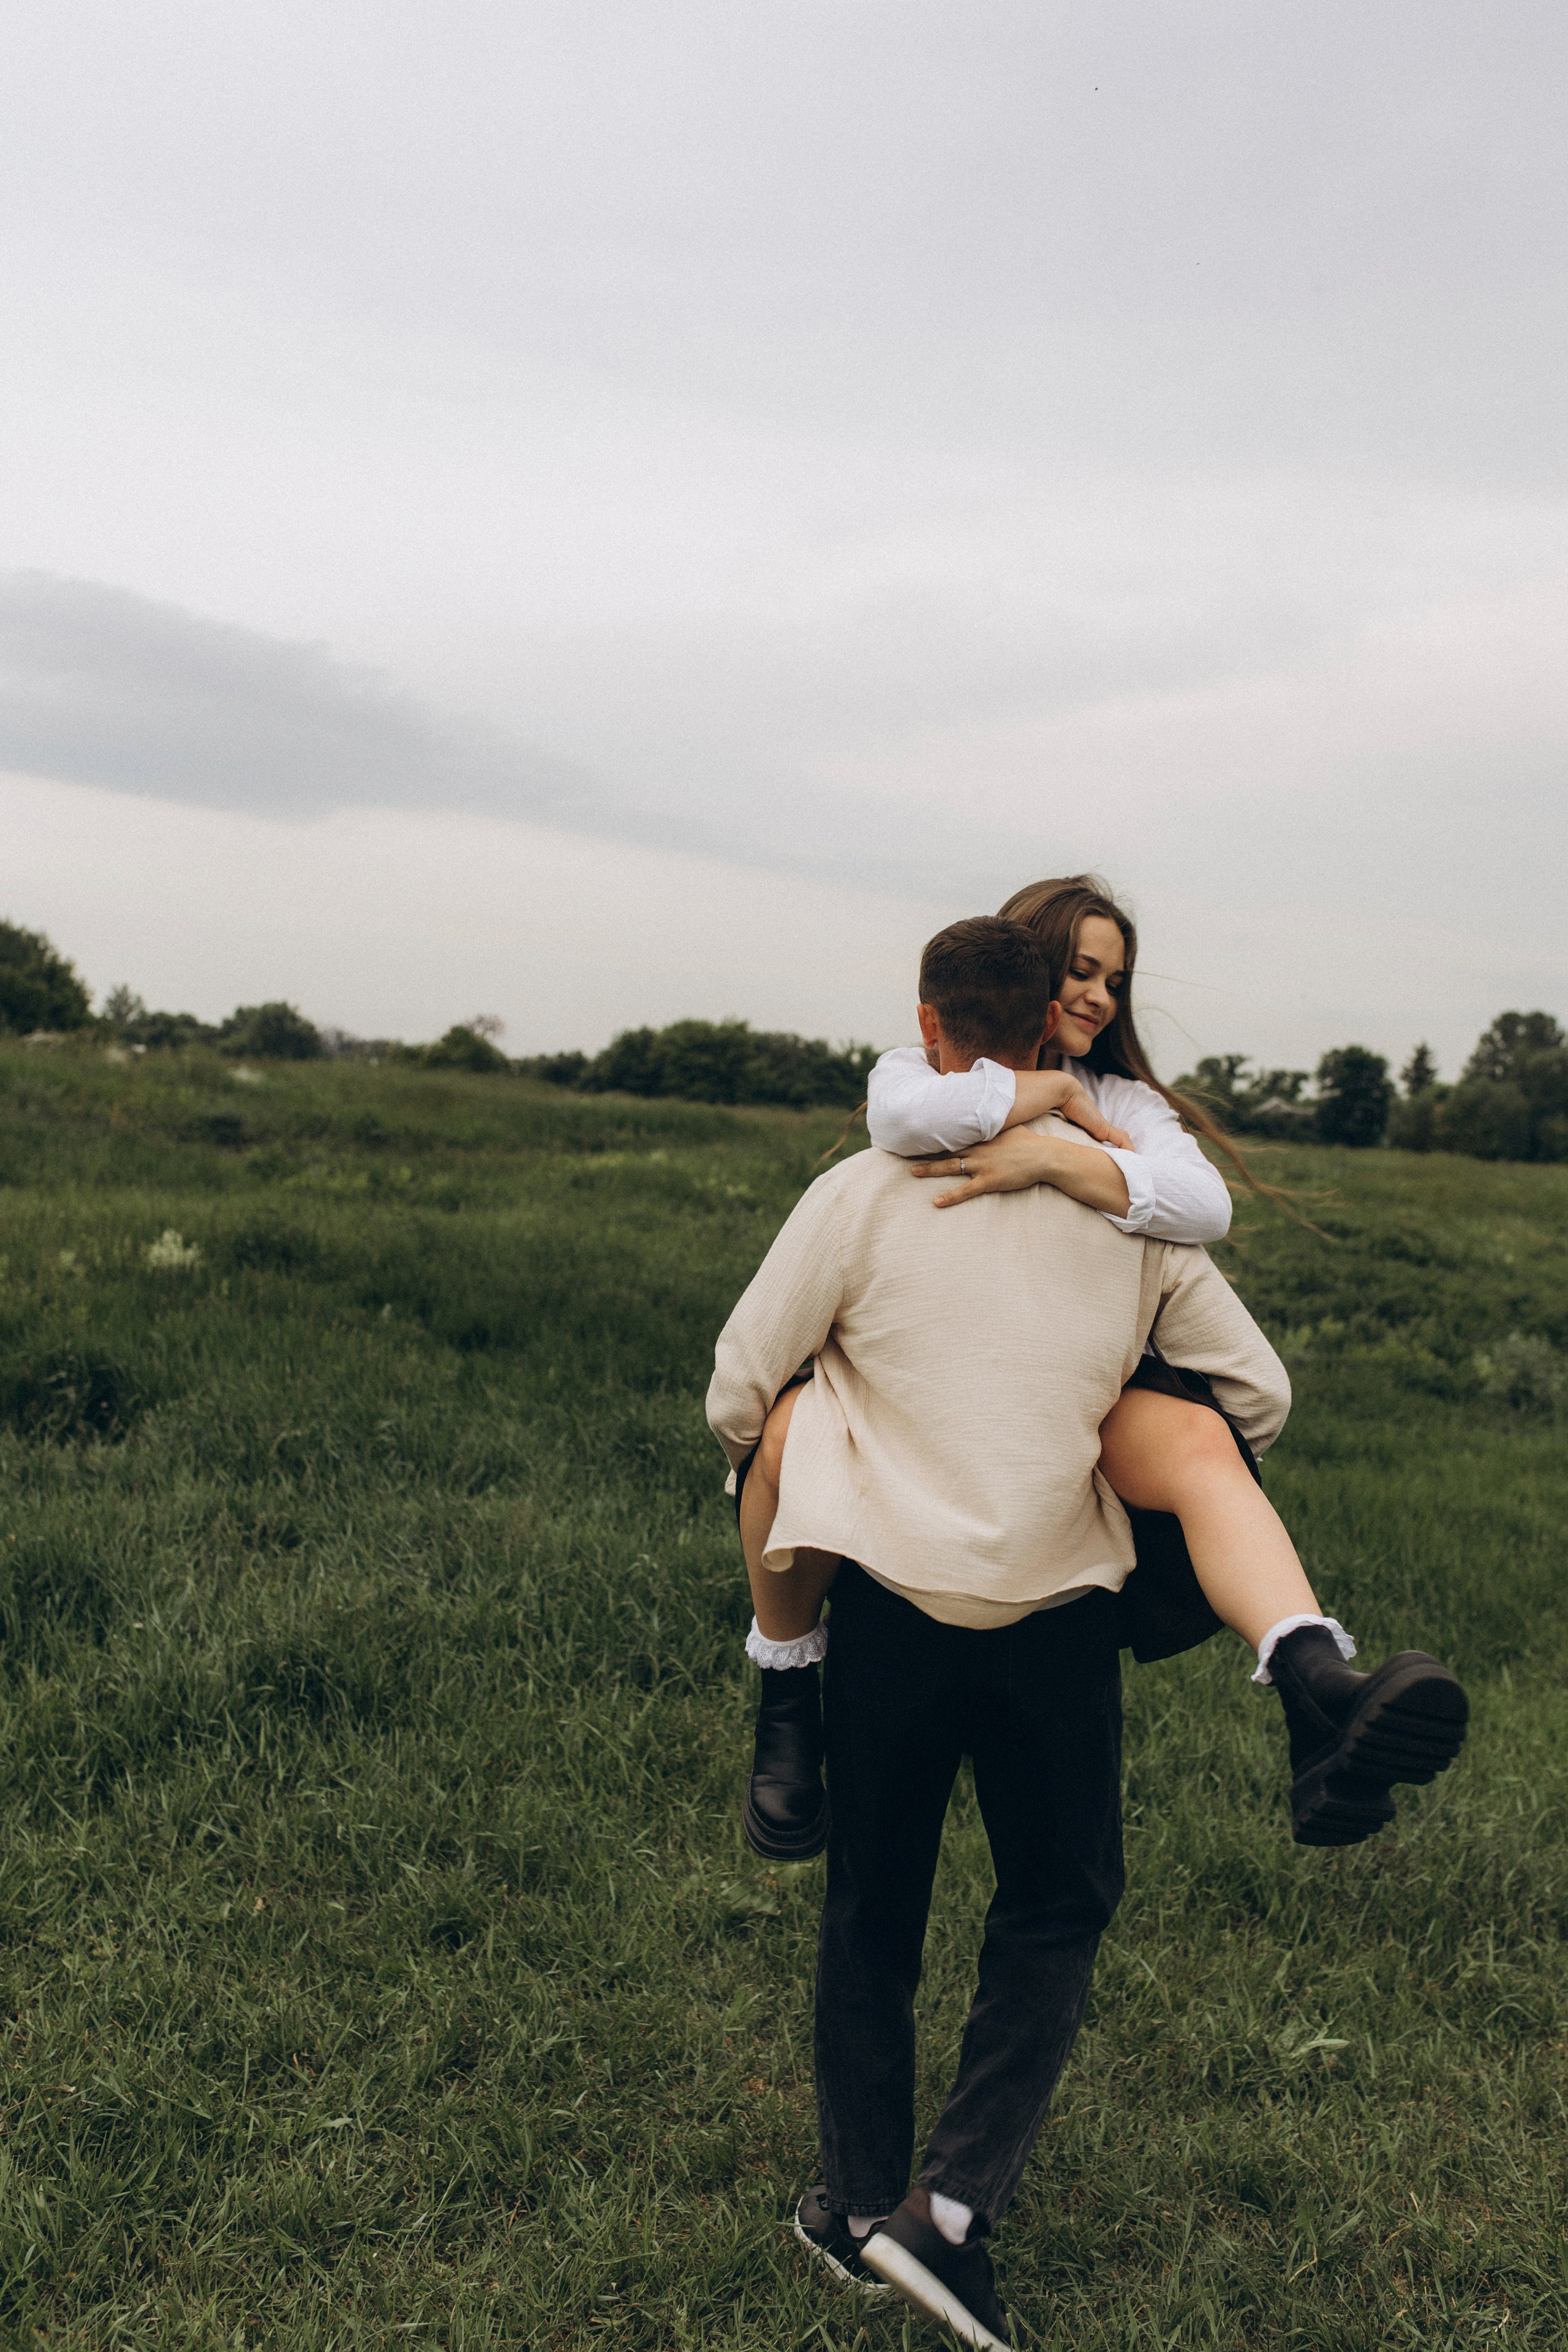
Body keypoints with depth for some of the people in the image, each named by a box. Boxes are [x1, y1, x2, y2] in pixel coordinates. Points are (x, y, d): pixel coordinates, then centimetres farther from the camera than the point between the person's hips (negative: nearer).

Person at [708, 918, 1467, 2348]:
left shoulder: (864, 1192, -6)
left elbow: (738, 1393, -3)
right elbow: (1259, 1395, 5)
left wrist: (773, 1484, 18)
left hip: (894, 1598, 0)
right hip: (1059, 1604, 1)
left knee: (872, 1912, 18)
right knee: (1058, 1908, 19)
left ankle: (859, 2204, 32)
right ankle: (953, 2208, 11)